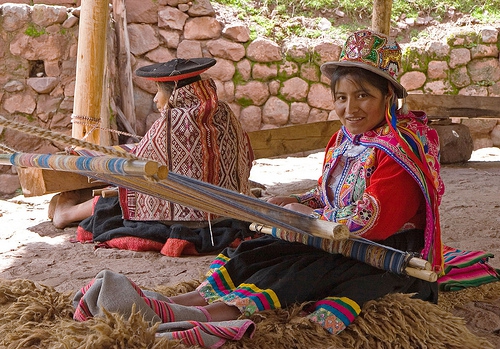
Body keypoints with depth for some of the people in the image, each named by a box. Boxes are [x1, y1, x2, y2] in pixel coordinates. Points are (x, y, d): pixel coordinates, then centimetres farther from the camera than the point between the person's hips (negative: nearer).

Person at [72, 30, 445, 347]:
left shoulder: (402, 148, -14)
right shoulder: (343, 140, 14)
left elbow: (370, 222, -23)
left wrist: (307, 214, -13)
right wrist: (296, 201, 2)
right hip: (338, 243, 8)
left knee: (304, 267, -33)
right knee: (253, 253, -14)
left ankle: (210, 314, -51)